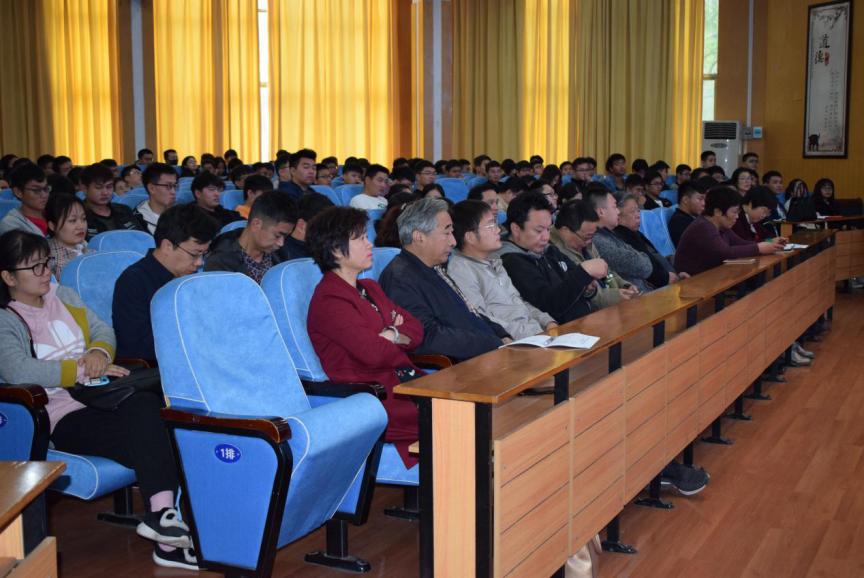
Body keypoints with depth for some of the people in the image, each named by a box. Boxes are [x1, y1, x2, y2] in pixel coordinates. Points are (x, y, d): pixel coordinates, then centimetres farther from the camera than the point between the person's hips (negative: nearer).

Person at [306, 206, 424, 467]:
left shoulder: (369, 288, 20)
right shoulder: (329, 300, -11)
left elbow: (417, 330, 14)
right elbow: (373, 352, -21)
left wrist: (392, 335, -7)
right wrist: (401, 341, 0)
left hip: (402, 383, 9)